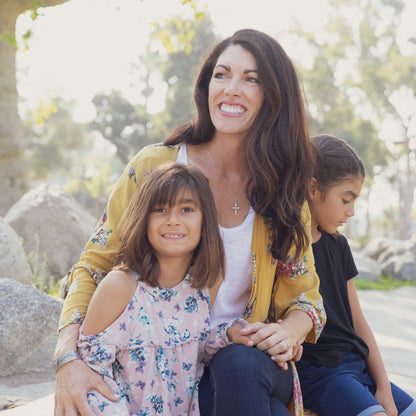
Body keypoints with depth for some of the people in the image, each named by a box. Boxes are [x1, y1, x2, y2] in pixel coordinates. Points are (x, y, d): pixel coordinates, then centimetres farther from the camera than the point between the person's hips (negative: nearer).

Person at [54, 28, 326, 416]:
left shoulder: (283, 189, 3)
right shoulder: (153, 168, -5)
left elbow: (305, 294, 10)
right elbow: (93, 267, -2)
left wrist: (289, 331, -15)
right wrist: (68, 358, -19)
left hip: (252, 359, 4)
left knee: (238, 364, -33)